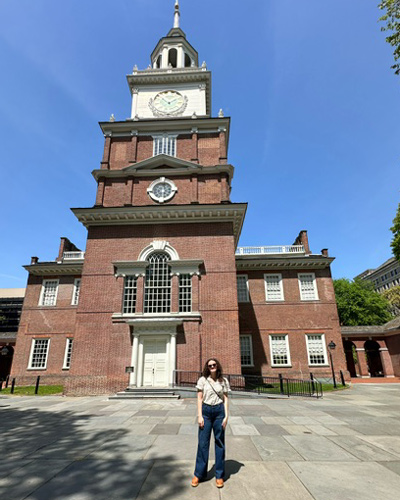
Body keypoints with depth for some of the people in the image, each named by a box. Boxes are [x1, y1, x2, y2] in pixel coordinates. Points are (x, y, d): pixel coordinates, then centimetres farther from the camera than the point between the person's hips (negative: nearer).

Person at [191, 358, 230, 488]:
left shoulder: (223, 381, 2)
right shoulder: (202, 380, -1)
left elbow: (225, 399, 5)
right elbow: (199, 398, 1)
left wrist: (226, 416, -2)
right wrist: (199, 416, -4)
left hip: (219, 411, 1)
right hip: (206, 410, 0)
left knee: (220, 442, 8)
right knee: (203, 443, 5)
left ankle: (219, 475, 23)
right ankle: (198, 474, 21)